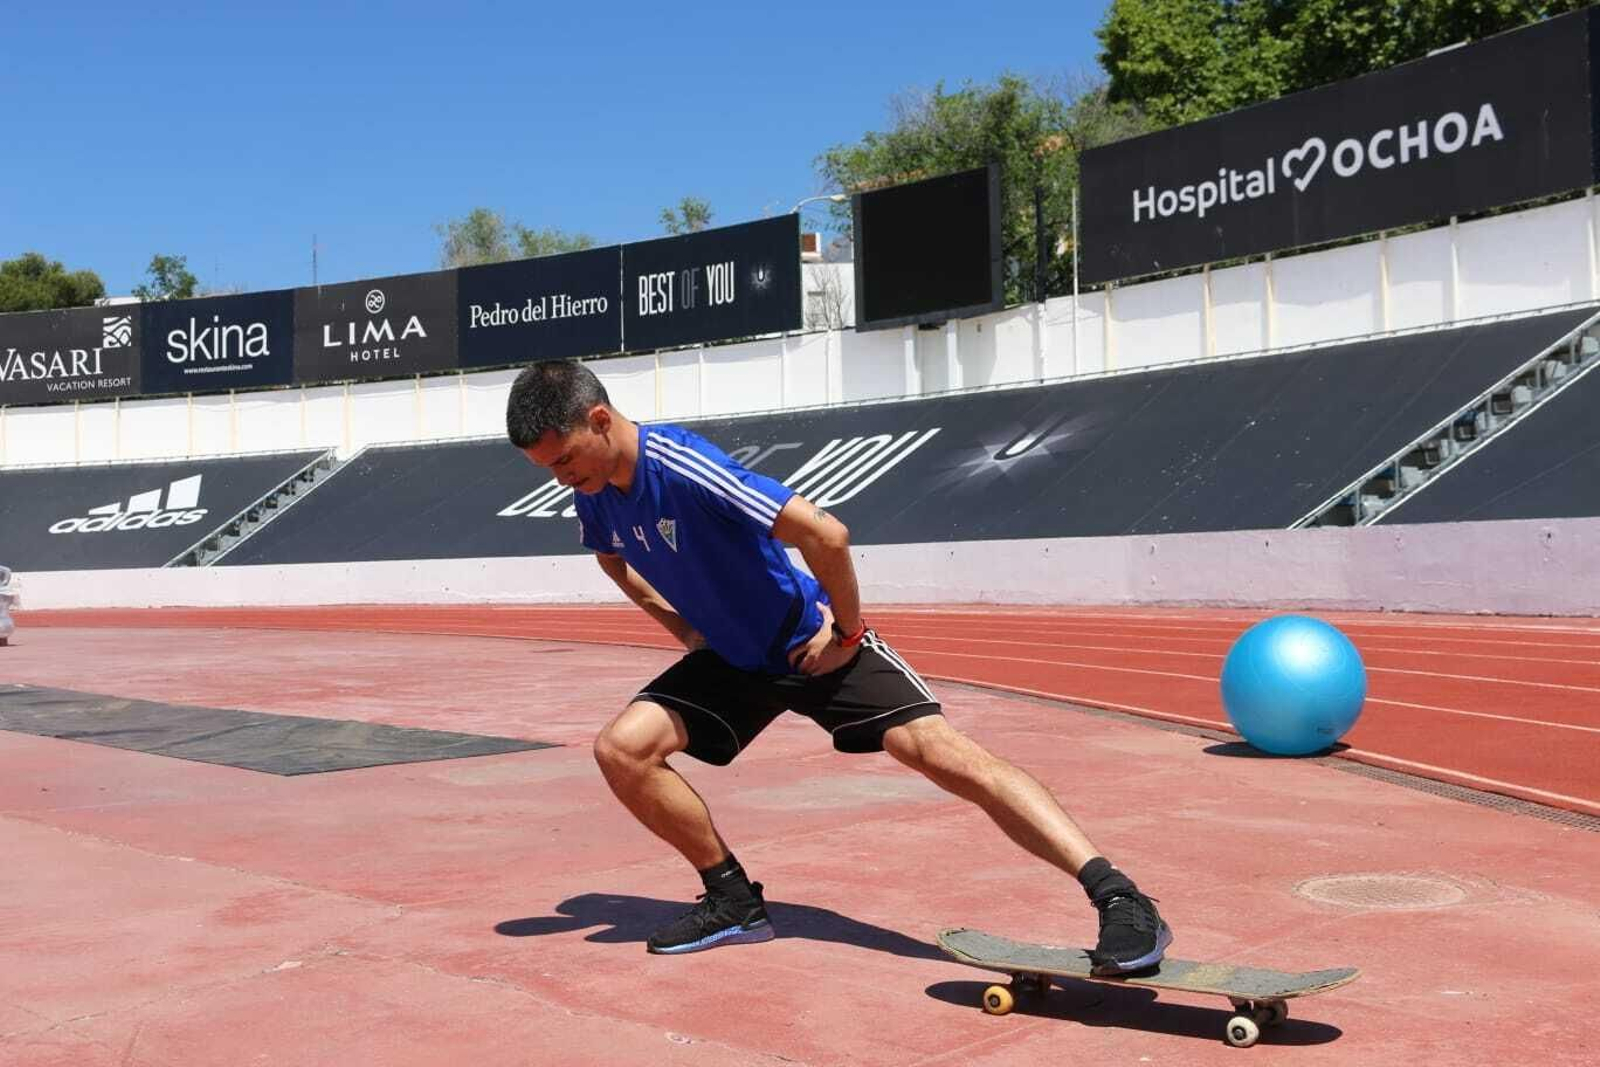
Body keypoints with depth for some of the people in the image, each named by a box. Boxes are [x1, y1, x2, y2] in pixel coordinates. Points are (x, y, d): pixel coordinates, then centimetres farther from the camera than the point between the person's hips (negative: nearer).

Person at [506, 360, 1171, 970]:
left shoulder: (683, 468, -30)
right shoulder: (593, 493, -6)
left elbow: (826, 535, -32)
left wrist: (847, 631, -18)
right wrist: (685, 628, 10)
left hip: (812, 643, -7)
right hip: (730, 658, 7)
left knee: (939, 750, -21)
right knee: (621, 748, -9)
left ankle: (1119, 899, -21)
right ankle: (734, 903, 8)